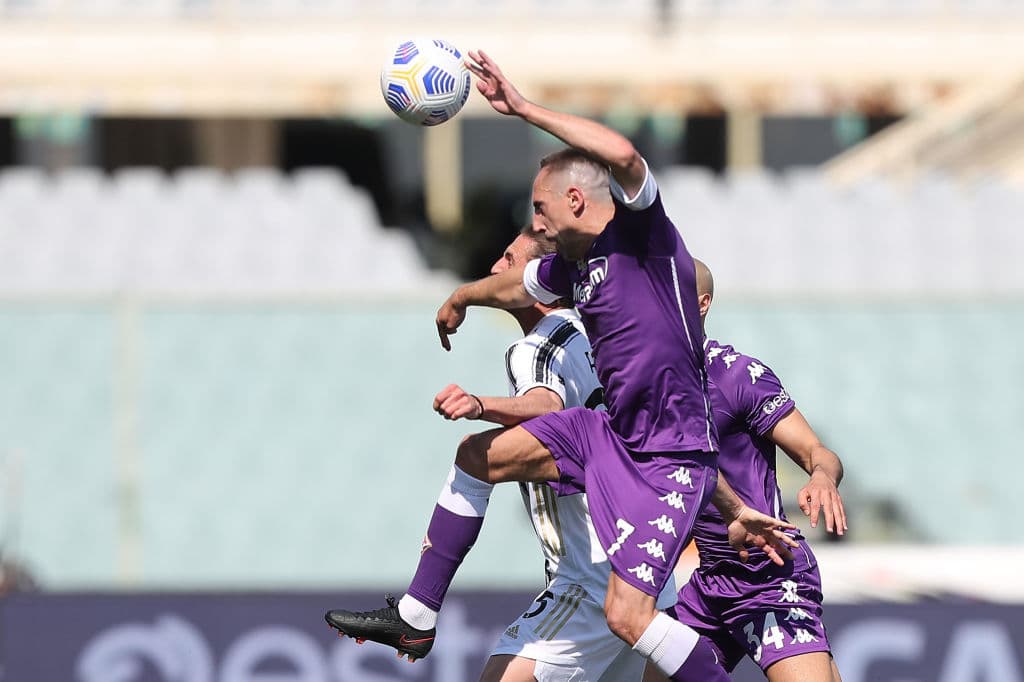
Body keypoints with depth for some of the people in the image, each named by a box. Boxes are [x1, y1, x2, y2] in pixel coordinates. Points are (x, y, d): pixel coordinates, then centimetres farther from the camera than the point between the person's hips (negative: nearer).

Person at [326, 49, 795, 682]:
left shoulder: (641, 229, -15)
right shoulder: (569, 265, 10)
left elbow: (622, 154, -35)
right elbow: (514, 286, 32)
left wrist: (523, 107, -29)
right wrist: (460, 299, 50)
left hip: (670, 456, -10)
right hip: (611, 433, 10)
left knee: (628, 614, -20)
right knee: (479, 456, 19)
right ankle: (416, 617, 28)